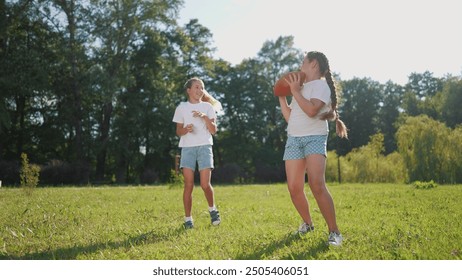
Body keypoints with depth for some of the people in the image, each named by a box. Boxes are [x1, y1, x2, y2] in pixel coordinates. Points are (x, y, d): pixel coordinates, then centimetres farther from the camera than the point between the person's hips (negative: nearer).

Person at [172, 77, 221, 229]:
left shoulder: (207, 107, 10)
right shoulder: (181, 108, 10)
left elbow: (213, 130, 4)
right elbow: (178, 131, 9)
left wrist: (205, 118, -12)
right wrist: (186, 129, -13)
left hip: (204, 147, 0)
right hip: (187, 148, 0)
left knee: (205, 184, -9)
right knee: (189, 185, -8)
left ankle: (212, 209, 18)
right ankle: (188, 218, 3)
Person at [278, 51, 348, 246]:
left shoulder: (321, 84, -1)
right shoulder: (300, 87, 21)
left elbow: (311, 110, -19)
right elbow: (289, 117, 23)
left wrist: (295, 91, -12)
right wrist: (281, 97, 18)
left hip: (314, 138, -7)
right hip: (293, 139, 7)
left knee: (317, 185, -23)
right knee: (294, 188, -1)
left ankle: (334, 232, -14)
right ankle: (307, 223, 21)